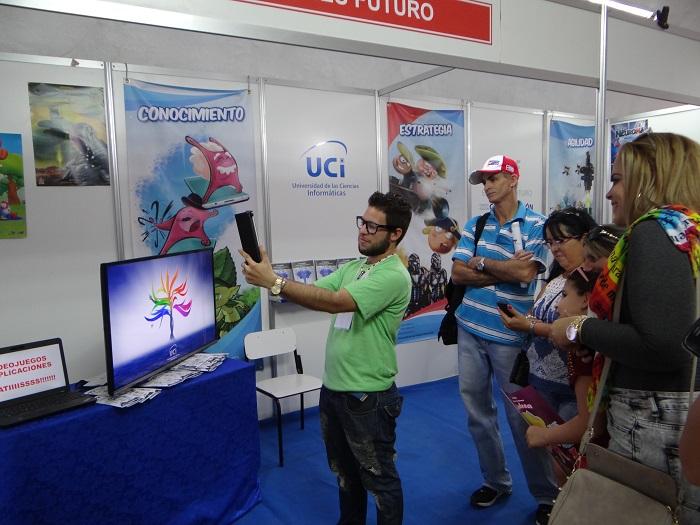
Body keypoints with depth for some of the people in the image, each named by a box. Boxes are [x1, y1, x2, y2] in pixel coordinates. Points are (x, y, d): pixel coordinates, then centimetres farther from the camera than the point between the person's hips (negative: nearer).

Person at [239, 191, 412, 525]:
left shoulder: (394, 276, -20)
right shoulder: (352, 268, 8)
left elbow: (335, 302, -31)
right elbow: (311, 292, -2)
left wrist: (274, 282, -33)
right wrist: (269, 276, -19)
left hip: (368, 397, -8)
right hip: (332, 389, 8)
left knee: (379, 478, 13)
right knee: (345, 472, 26)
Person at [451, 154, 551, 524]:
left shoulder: (536, 225, -5)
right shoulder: (474, 225, 8)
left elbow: (525, 273, -19)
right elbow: (458, 274, -2)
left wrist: (481, 263, -7)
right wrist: (505, 269, -11)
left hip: (510, 333, -5)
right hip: (470, 329, 5)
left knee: (521, 415, 4)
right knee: (477, 410, 14)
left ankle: (547, 493, 24)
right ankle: (495, 481, 33)